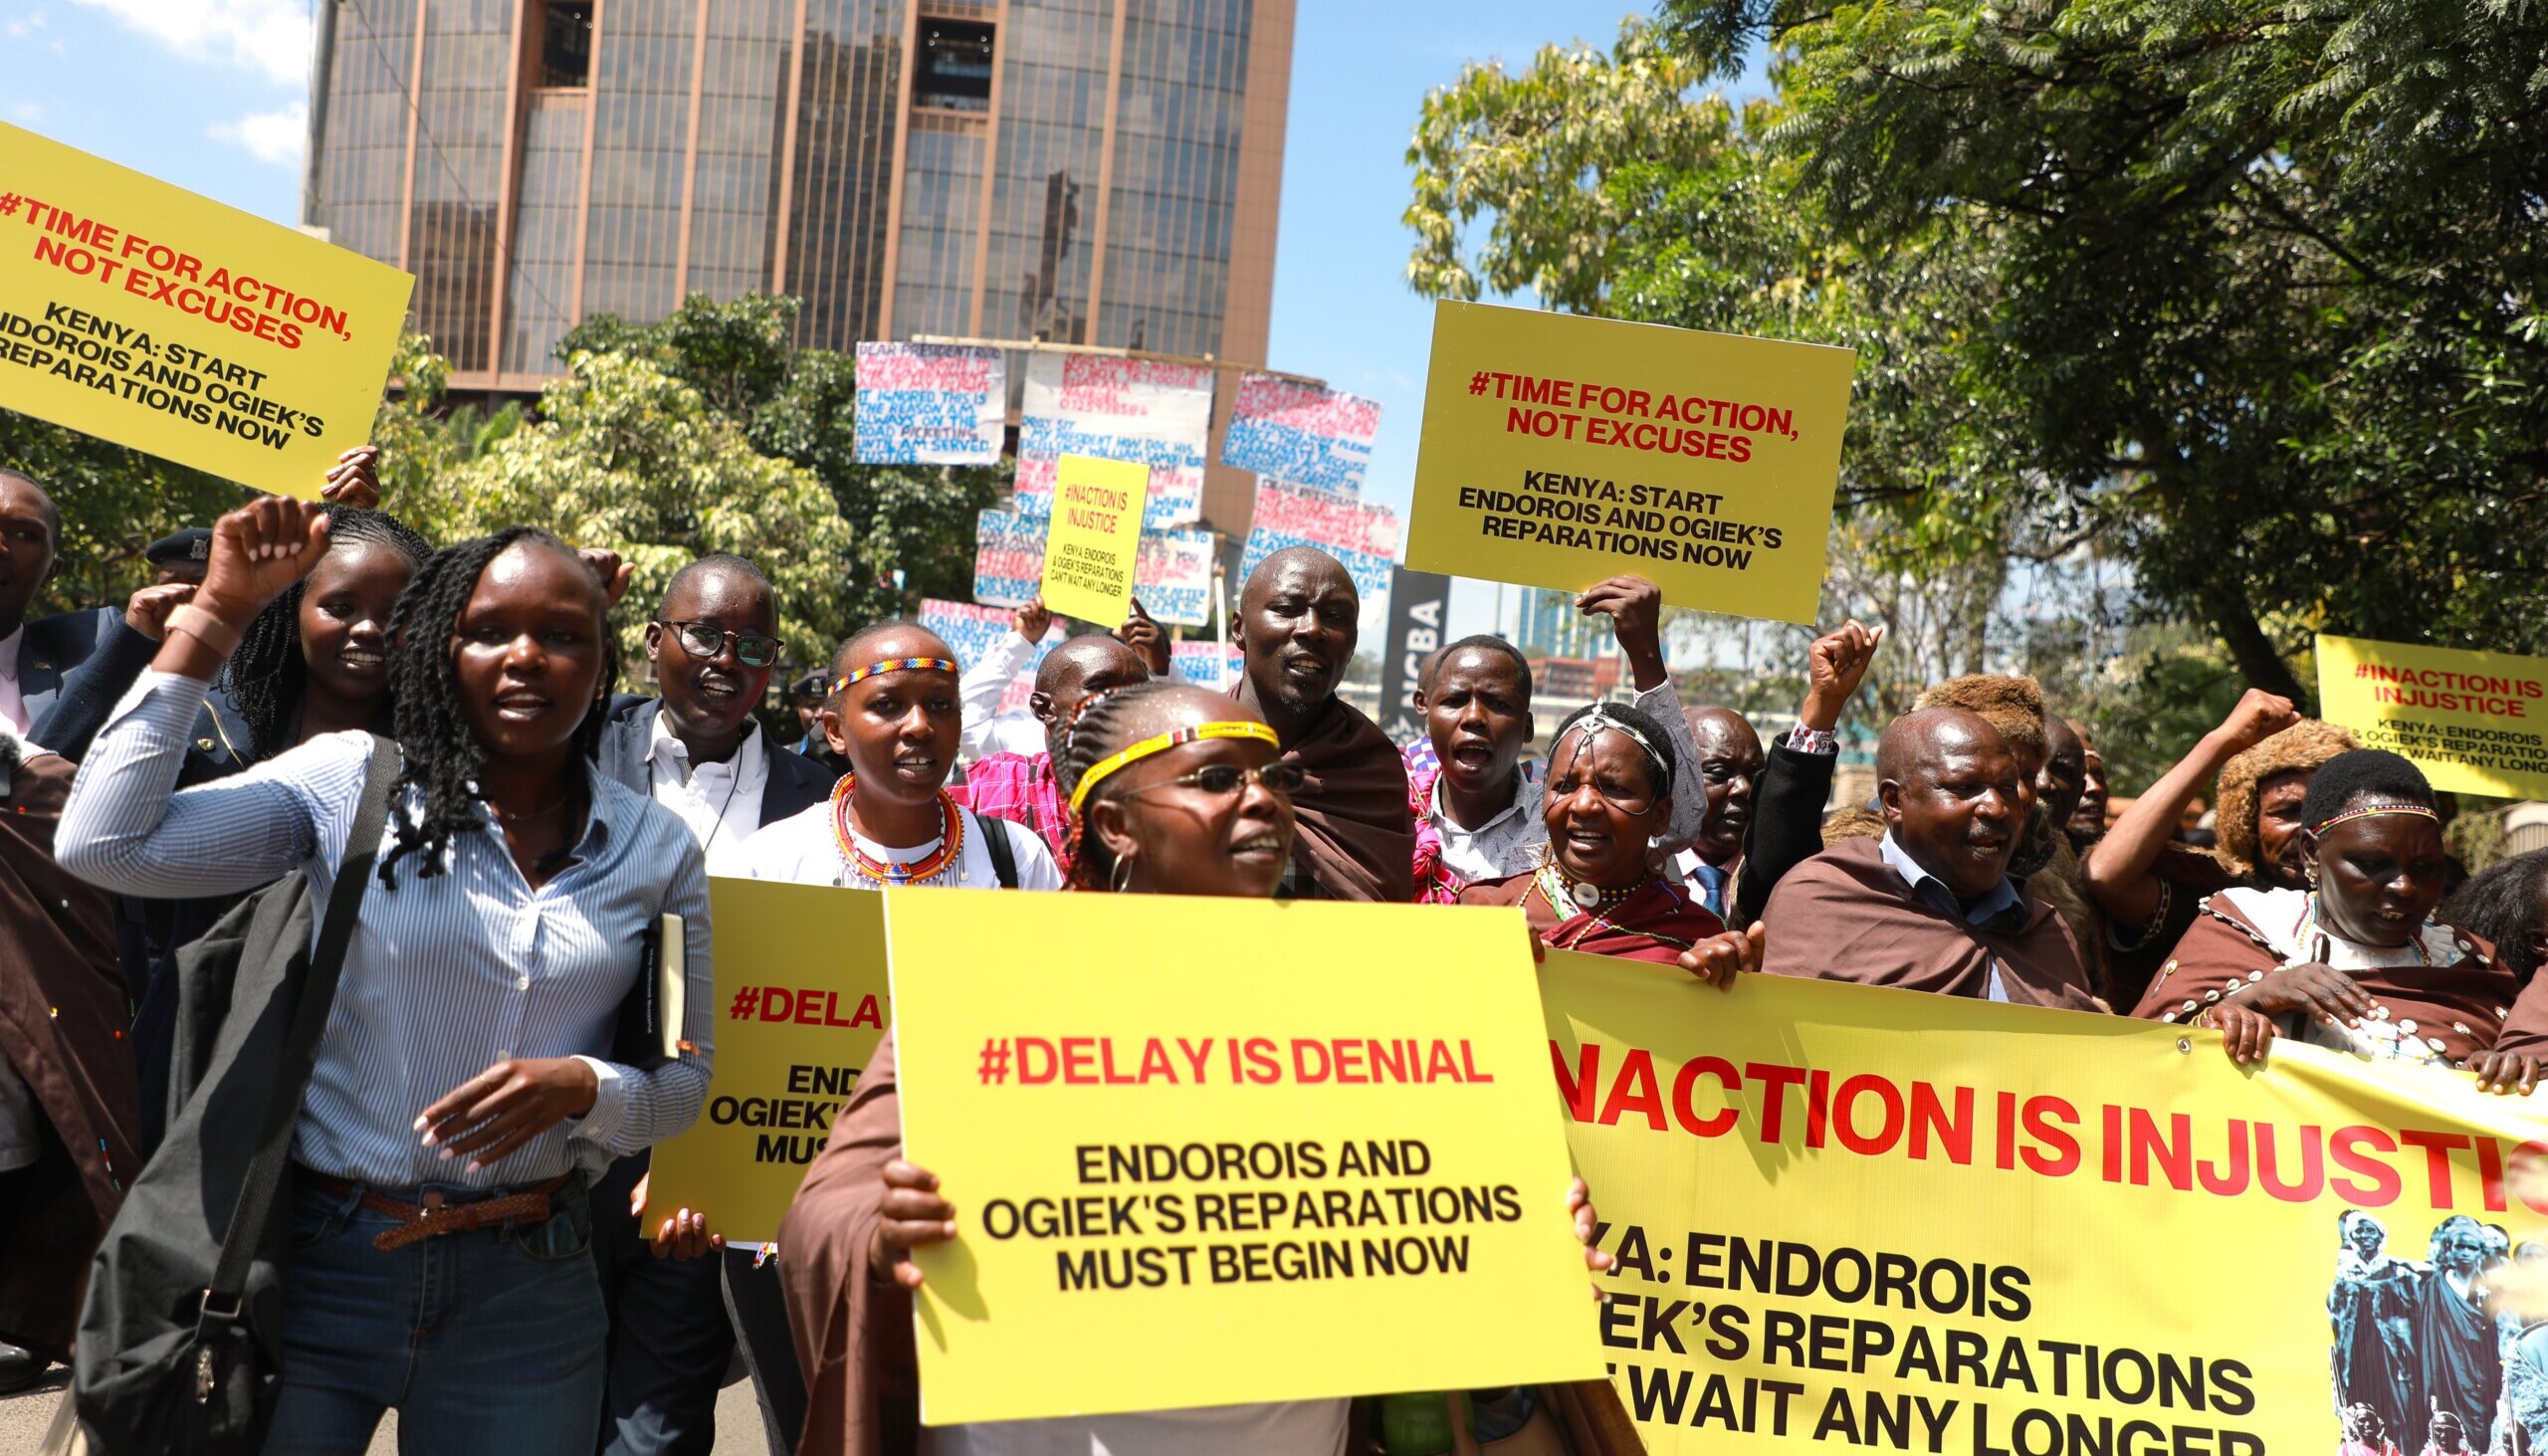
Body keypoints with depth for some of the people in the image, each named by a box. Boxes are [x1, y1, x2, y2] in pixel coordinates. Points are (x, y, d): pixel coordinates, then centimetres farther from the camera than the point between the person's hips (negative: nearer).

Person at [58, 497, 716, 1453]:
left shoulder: (658, 848, 0)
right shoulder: (348, 780, -5)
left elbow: (685, 1080, 4)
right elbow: (103, 846, -15)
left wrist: (581, 1086, -18)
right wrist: (216, 615, -13)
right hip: (318, 1265, -1)